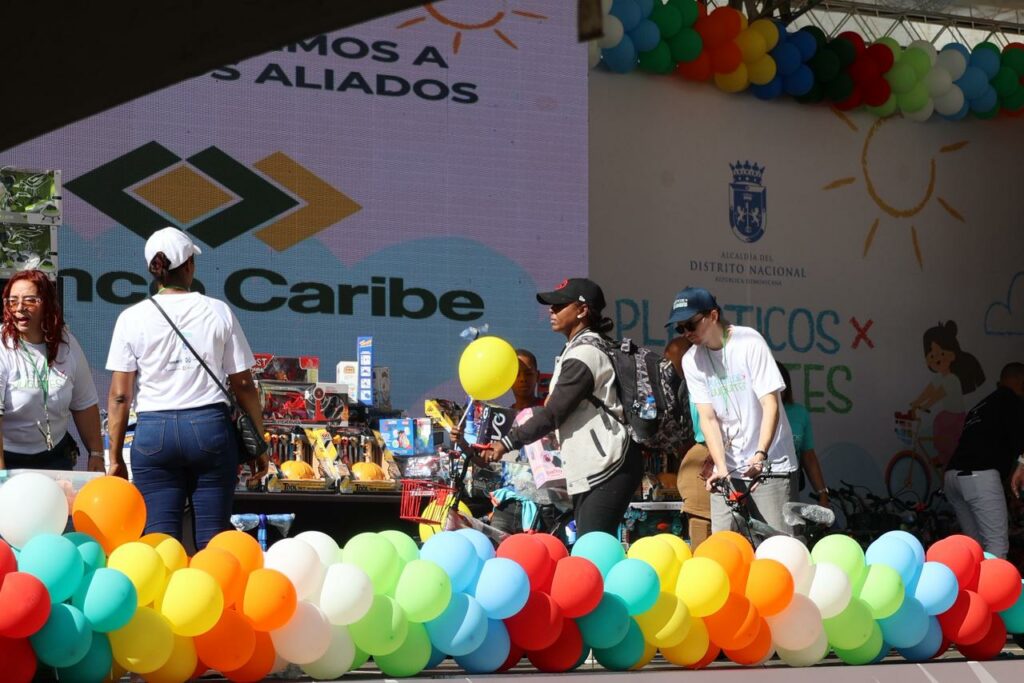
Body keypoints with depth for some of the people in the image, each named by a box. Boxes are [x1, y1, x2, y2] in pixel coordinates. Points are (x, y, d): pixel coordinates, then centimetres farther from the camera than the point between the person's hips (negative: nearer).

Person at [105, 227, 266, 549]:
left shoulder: (132, 318, 2)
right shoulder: (219, 312, 3)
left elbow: (120, 395, -1)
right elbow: (244, 385, 4)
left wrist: (115, 457, 5)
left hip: (154, 431, 0)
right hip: (210, 426, 0)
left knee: (159, 537, 1)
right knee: (213, 536, 4)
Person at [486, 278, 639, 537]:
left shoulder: (584, 354, -13)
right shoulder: (579, 348, 18)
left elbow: (552, 414, -16)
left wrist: (507, 443, -12)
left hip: (608, 469, -10)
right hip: (591, 470, 10)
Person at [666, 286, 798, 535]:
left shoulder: (749, 343, -10)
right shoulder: (691, 360, 3)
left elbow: (770, 405, -13)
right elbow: (708, 418, -2)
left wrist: (760, 455, -27)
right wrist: (721, 467, -16)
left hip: (770, 466, -4)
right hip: (729, 469, 4)